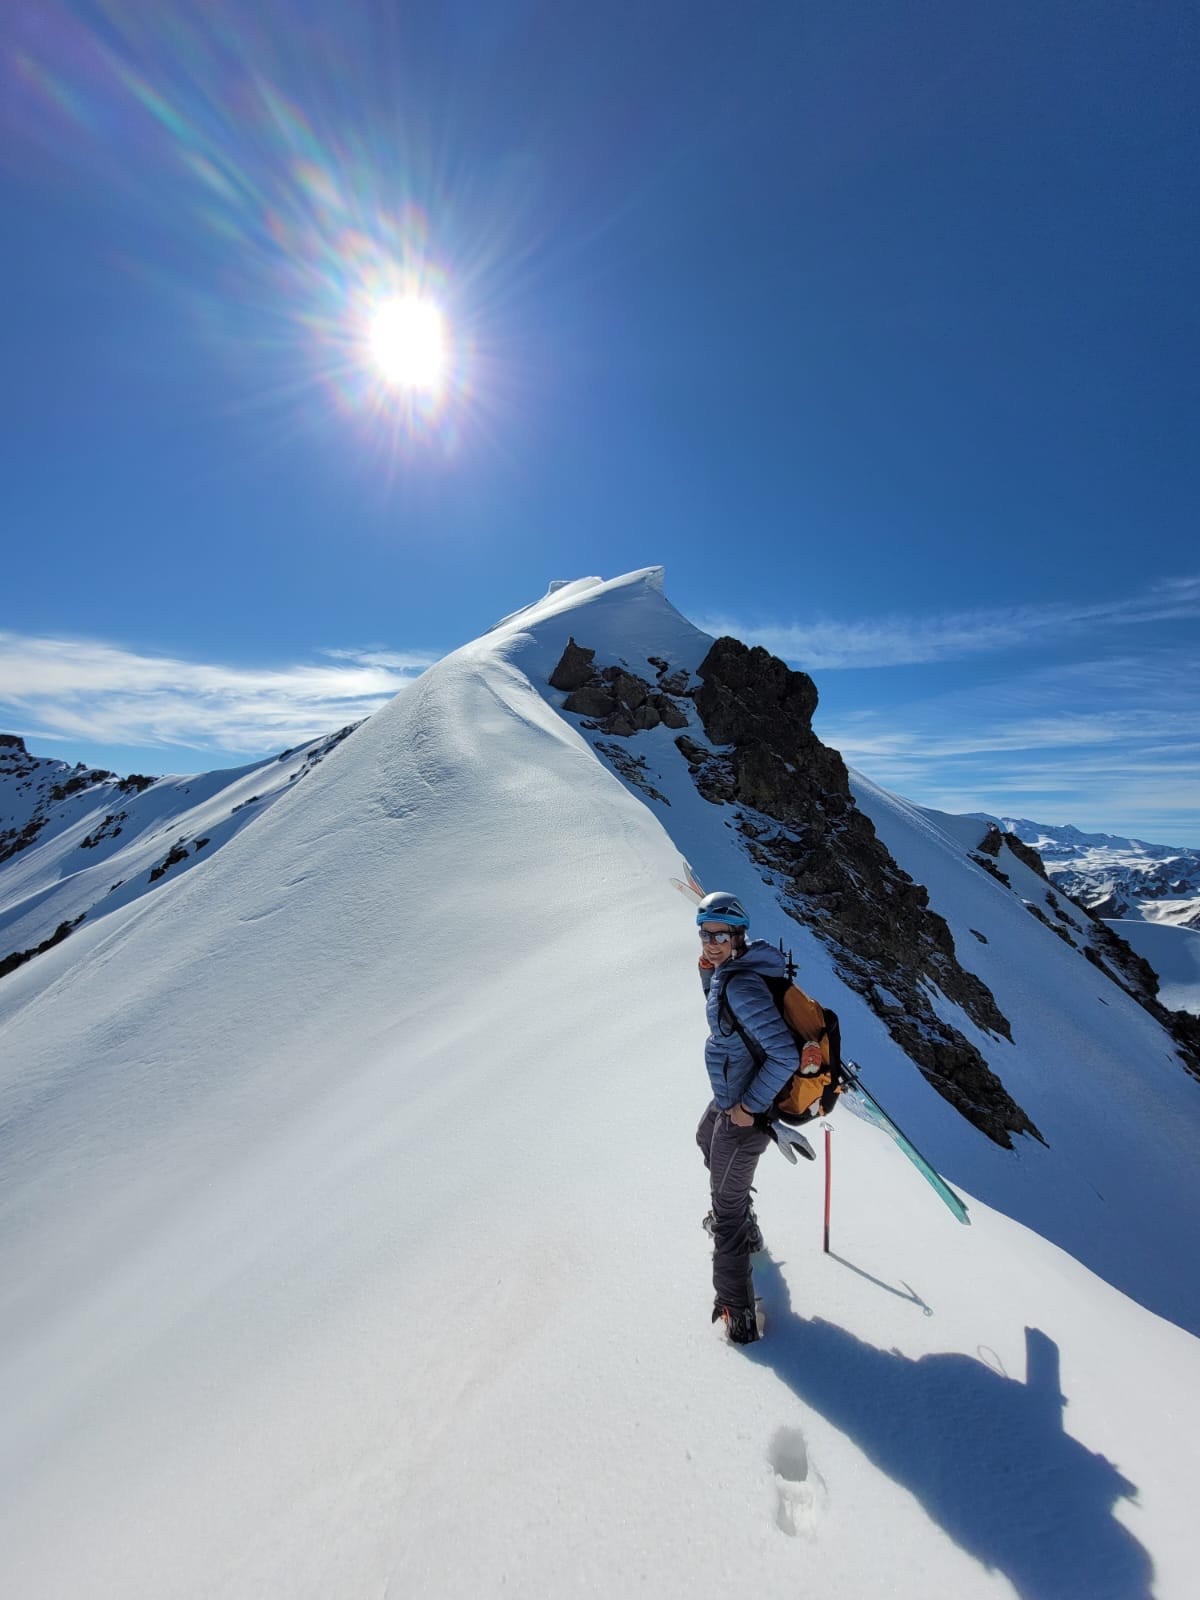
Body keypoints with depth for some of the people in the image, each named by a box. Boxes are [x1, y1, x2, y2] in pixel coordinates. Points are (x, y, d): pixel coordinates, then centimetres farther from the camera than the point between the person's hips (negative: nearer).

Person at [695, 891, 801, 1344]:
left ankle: (737, 1309, 24)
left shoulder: (742, 985, -32)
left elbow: (785, 1054, -34)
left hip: (744, 1112, -11)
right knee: (706, 1140, 36)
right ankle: (743, 1226, 59)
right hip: (730, 1097, 11)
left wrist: (750, 1106, -25)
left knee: (728, 1205, 5)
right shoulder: (734, 968, -4)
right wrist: (708, 971, 0)